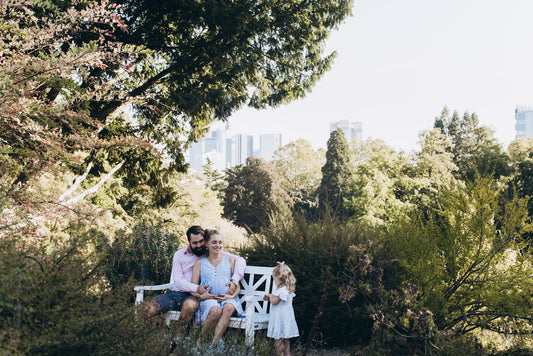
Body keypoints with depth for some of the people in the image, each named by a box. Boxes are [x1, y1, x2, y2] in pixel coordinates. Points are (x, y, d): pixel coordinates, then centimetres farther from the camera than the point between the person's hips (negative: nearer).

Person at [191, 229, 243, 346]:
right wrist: (201, 296, -11)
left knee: (229, 307, -37)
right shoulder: (200, 262, 18)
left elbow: (237, 284, 15)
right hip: (209, 299, -1)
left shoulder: (230, 260, 19)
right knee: (215, 310, -37)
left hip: (228, 298, 1)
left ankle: (214, 343, -38)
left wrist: (232, 296, -6)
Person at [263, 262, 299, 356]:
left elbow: (274, 302, -19)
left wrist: (271, 296, -1)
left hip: (281, 319, -10)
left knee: (278, 340, -5)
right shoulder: (287, 289, 12)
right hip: (285, 319, 10)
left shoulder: (282, 290, -20)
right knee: (285, 340, 14)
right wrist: (269, 298, 18)